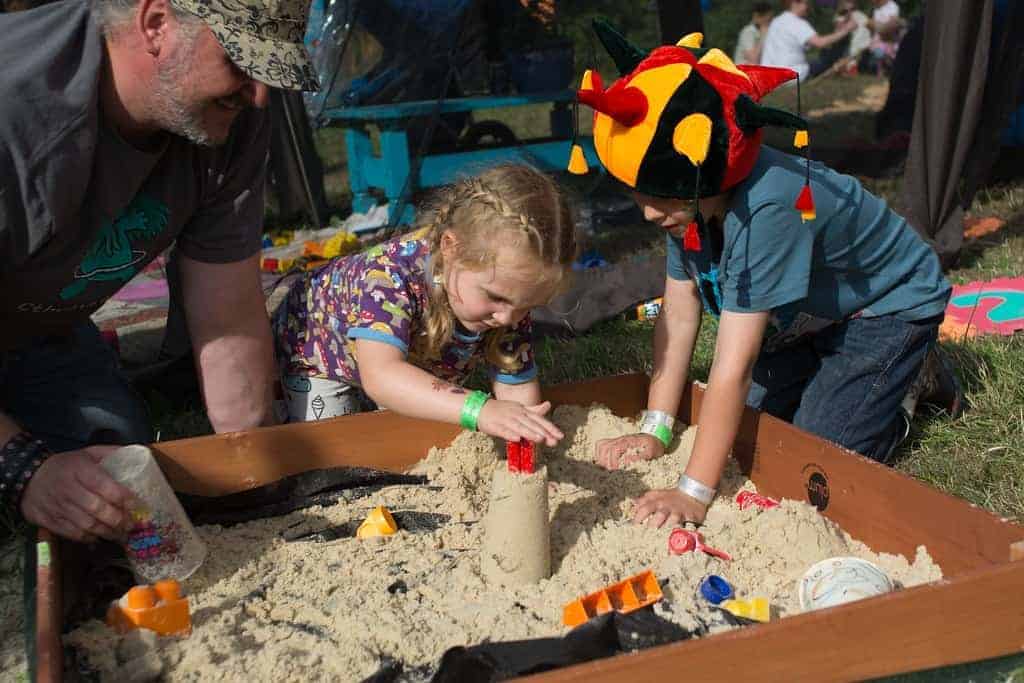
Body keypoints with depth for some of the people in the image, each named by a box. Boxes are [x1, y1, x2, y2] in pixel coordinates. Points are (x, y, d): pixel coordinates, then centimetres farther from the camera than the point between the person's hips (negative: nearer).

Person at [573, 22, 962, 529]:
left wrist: (693, 494, -38)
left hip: (887, 306, -7)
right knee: (744, 420, 3)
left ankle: (909, 382, 11)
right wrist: (654, 431, -16)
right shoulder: (692, 196, -18)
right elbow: (678, 317, -12)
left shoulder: (768, 208, -42)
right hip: (808, 314, 7)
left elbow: (733, 365, -42)